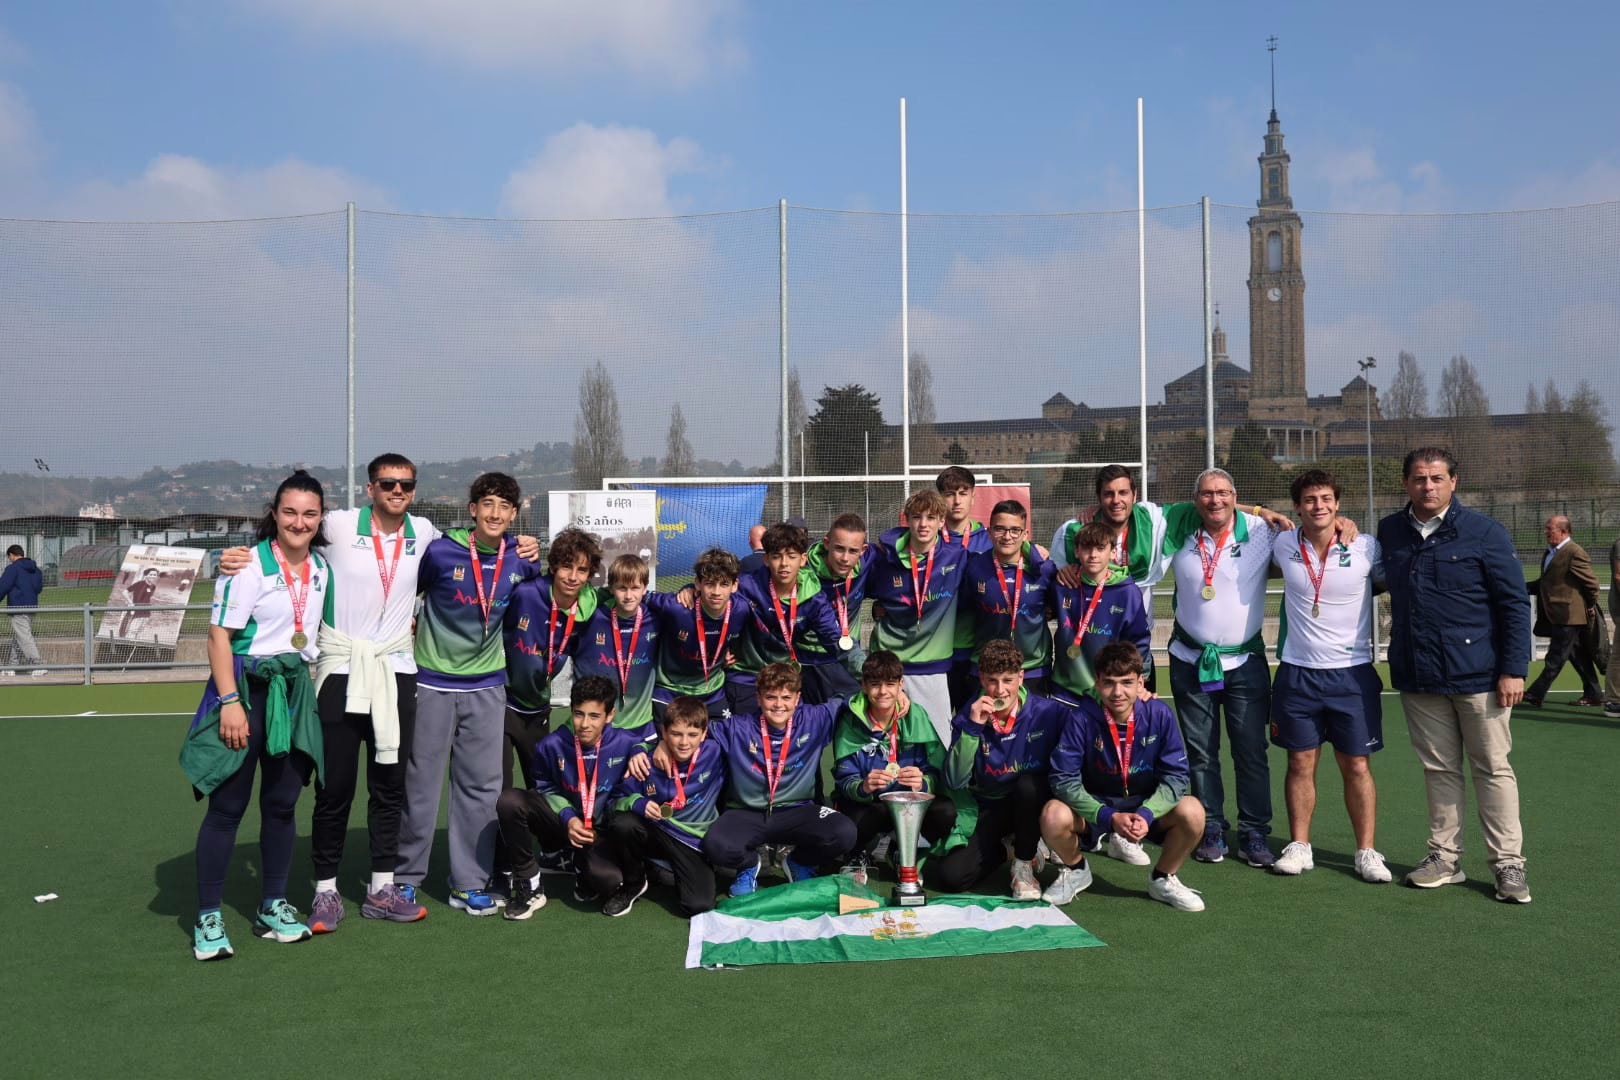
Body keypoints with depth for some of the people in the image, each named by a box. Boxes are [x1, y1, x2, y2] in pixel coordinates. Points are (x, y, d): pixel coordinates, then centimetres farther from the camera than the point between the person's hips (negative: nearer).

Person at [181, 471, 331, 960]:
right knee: (228, 805, -2)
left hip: (294, 691, 6)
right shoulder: (249, 565, -11)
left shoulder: (322, 569, 8)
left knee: (282, 803, 10)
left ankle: (272, 906, 23)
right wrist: (230, 702, -19)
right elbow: (219, 635, -14)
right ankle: (208, 918, 8)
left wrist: (305, 686, 13)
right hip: (245, 688, -6)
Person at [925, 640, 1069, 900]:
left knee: (1028, 784, -36)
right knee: (950, 876, -17)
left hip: (1032, 799, -1)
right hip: (986, 808, 1)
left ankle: (1024, 864, -11)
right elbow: (955, 781, -19)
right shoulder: (967, 717, -11)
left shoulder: (1049, 712, -16)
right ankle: (997, 852, 16)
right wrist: (972, 727, -26)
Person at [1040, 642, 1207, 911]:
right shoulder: (1082, 719, -19)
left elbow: (1176, 776, -13)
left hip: (1146, 806, 1)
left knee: (1192, 812, -28)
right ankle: (1075, 870, 6)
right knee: (1053, 816, -32)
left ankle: (1163, 879, 4)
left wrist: (1146, 814, -30)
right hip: (1095, 807, -1)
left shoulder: (1160, 715, -15)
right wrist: (1109, 817, -30)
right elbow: (1064, 779, -20)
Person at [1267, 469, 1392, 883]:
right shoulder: (1283, 547, -1)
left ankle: (1366, 852, 15)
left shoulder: (1366, 549, -7)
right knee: (1300, 764, 7)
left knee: (1357, 766, 4)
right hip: (1297, 674, 1)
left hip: (1353, 674, -1)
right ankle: (1299, 847, 17)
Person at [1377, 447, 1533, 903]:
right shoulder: (1390, 532, 6)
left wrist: (1514, 669, -9)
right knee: (1439, 770, 12)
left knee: (1492, 769, 4)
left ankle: (1508, 863, 14)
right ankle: (1445, 857, 21)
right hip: (1418, 678, 4)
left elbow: (1515, 603, -5)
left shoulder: (1483, 532, -5)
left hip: (1478, 674, -3)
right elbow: (1379, 581, 24)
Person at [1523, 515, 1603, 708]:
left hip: (1568, 615, -9)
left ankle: (1535, 695, -5)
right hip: (1556, 615, 9)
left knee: (1555, 659, -5)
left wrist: (1591, 607, -4)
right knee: (1579, 656, 16)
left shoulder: (1575, 552, -15)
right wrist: (1523, 587, 7)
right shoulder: (1549, 553, 14)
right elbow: (1546, 582, 21)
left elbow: (1591, 582, -12)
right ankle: (1593, 694, 24)